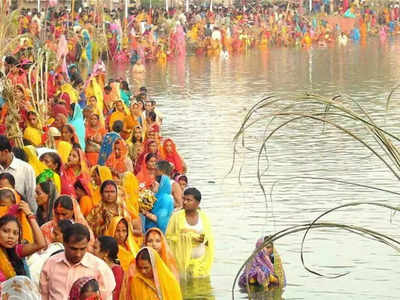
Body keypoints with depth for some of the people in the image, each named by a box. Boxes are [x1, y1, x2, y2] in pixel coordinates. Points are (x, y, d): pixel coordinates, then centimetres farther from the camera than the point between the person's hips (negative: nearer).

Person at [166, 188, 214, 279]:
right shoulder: (176, 217, -1)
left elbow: (210, 238, 12)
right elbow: (168, 237, -3)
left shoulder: (203, 217, 7)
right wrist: (188, 238, -11)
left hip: (201, 262, 2)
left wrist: (204, 238, -12)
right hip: (182, 261, -2)